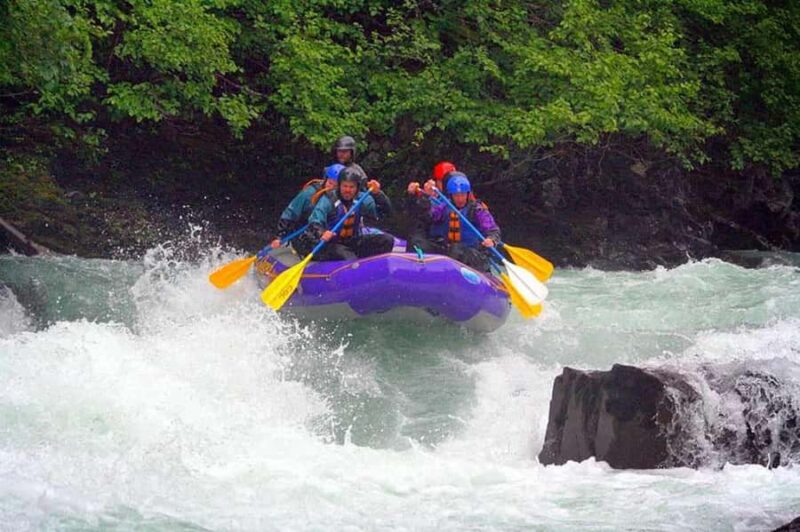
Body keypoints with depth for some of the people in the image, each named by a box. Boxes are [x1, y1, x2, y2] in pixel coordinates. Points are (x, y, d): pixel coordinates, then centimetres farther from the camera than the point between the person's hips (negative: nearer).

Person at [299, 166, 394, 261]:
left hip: (354, 243, 6)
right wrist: (321, 233, -46)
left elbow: (385, 211, -1)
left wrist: (377, 194, -18)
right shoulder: (328, 200, -11)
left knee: (387, 240, -10)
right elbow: (314, 222, -23)